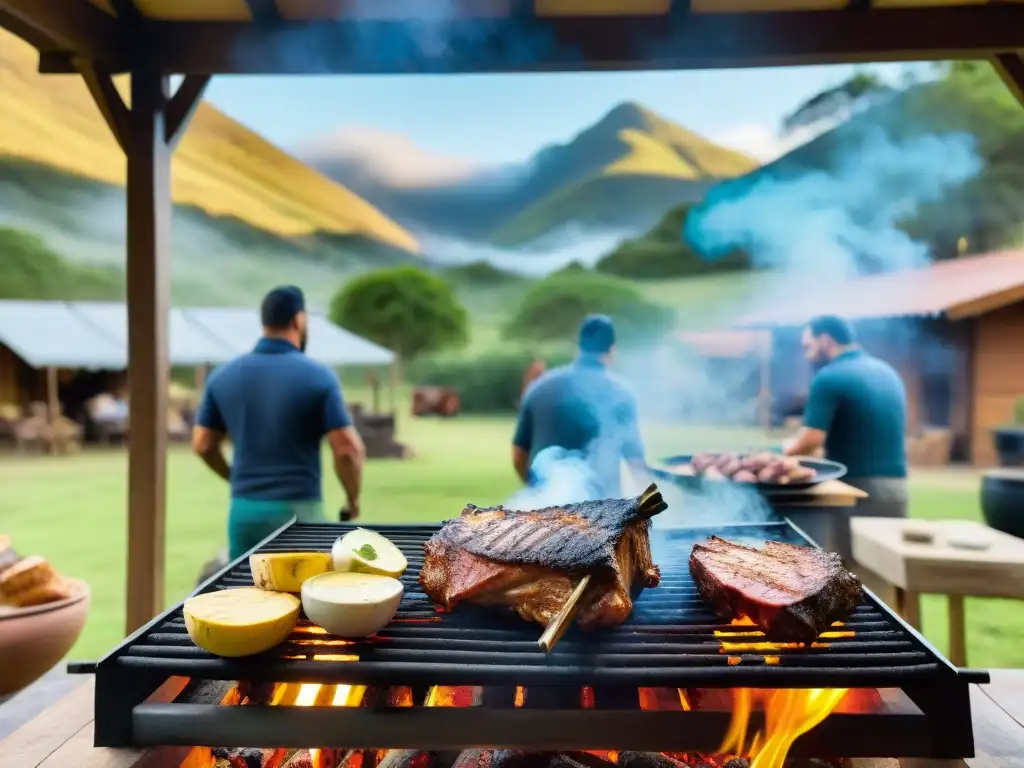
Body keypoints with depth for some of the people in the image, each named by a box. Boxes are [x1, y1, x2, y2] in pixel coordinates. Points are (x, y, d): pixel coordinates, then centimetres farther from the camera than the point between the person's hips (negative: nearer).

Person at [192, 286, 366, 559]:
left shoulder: (223, 375, 2)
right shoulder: (317, 376, -11)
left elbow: (203, 444, 9)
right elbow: (347, 448, -14)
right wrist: (353, 498, 2)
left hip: (243, 510, 4)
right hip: (297, 510, -4)